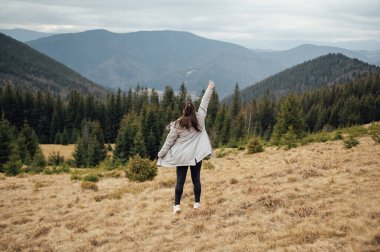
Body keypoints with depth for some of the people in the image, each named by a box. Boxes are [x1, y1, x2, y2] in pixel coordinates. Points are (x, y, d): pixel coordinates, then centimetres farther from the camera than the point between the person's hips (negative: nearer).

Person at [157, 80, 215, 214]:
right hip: (196, 155, 2)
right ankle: (197, 203, 13)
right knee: (196, 179, 9)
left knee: (180, 180, 0)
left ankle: (177, 205, -1)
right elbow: (204, 103, 8)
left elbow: (169, 141, -3)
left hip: (182, 156, -2)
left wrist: (161, 154, 5)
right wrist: (210, 89, 19)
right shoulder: (199, 119, -3)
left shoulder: (178, 125, -7)